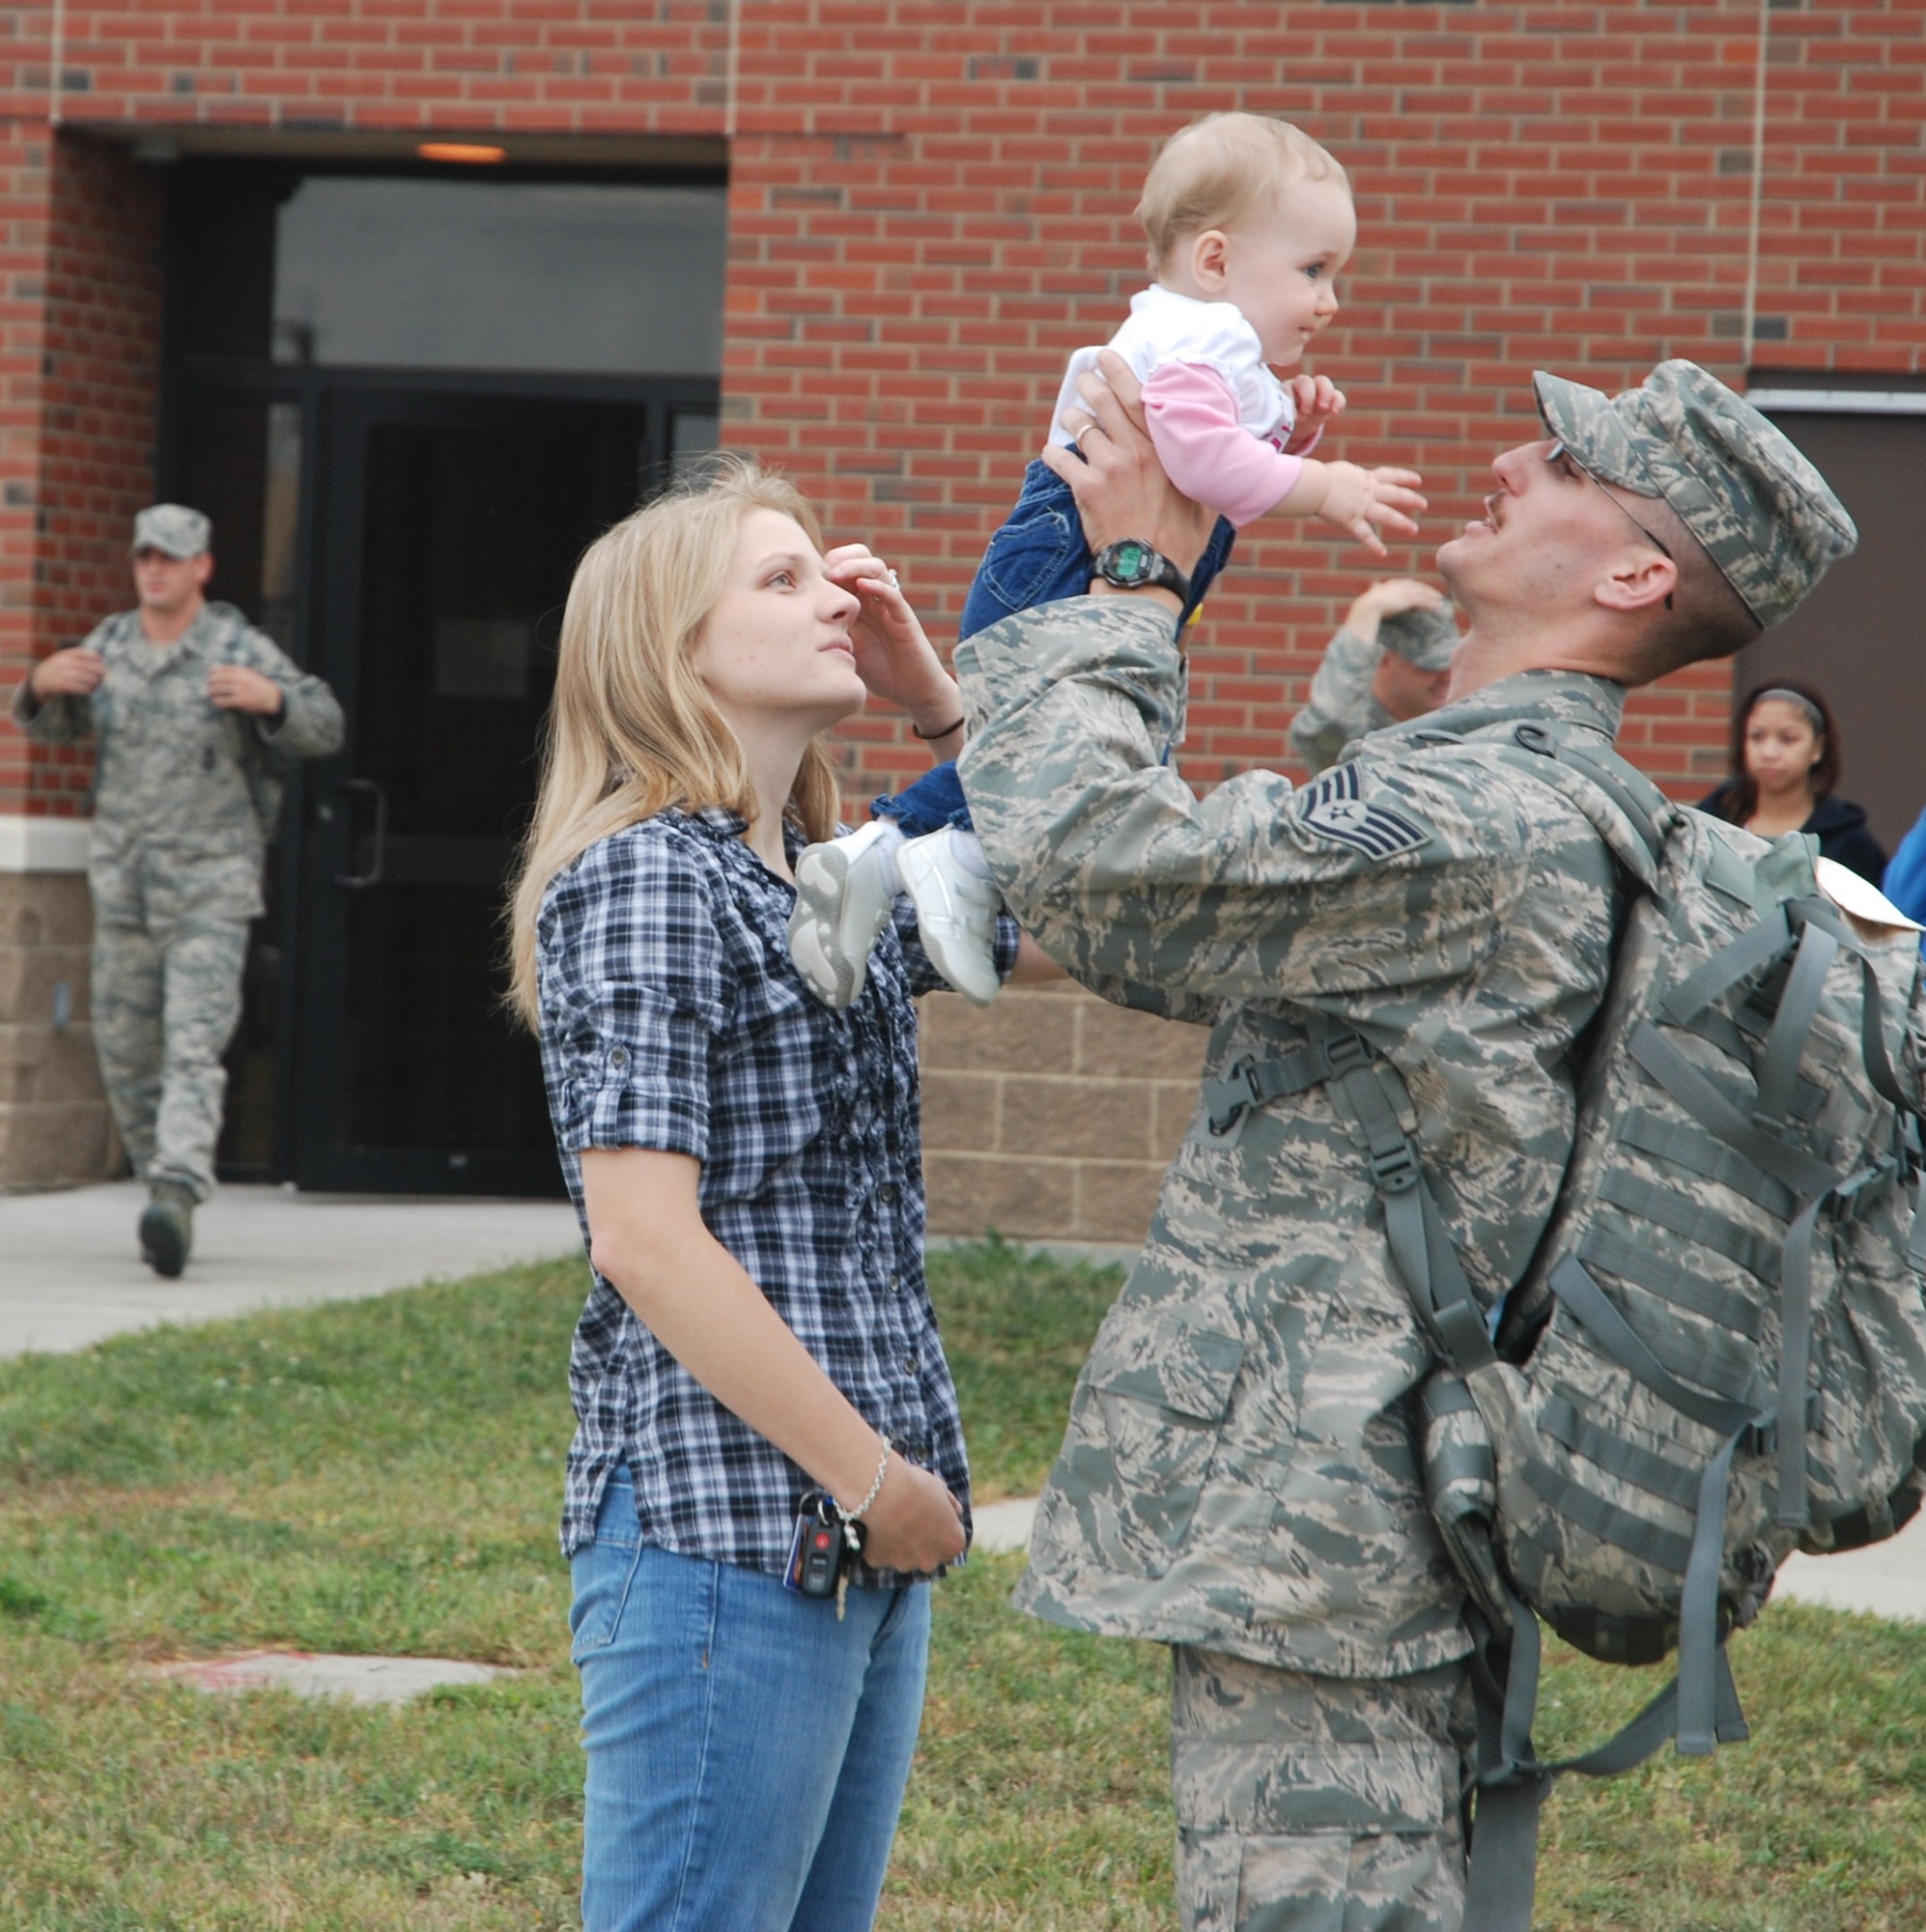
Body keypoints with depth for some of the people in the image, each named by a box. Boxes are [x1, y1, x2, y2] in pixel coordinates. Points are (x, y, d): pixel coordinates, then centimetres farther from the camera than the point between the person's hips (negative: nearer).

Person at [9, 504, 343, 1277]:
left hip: (211, 886, -5)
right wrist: (43, 683, -13)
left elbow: (324, 729, -11)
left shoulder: (239, 649, -9)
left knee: (193, 1048, -18)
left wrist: (269, 698, -33)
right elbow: (50, 726, 11)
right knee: (126, 1055, 9)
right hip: (122, 885, 5)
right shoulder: (109, 646, 5)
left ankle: (176, 1200, -31)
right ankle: (162, 1182, 26)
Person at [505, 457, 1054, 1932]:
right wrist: (869, 1477, -14)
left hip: (863, 1530, 9)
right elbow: (645, 1237, -16)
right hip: (726, 1522, -9)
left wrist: (940, 700, 11)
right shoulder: (645, 877, -10)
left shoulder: (832, 885, 16)